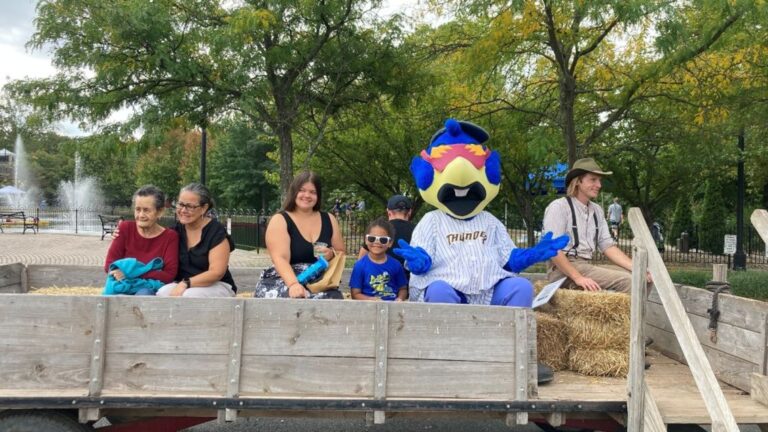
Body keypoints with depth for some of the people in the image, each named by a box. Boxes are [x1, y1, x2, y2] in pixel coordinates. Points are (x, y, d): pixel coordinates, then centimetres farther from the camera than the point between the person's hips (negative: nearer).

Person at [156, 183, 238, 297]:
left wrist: (185, 283, -23)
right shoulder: (177, 229, 7)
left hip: (216, 286, -4)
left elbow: (216, 273, -15)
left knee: (188, 296, -34)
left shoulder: (216, 231, -9)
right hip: (182, 285, 4)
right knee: (163, 293, -27)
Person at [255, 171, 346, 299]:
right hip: (284, 282, -3)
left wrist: (332, 254, -5)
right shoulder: (279, 220, -1)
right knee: (296, 299, -36)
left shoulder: (329, 220, 12)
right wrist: (293, 284, -32)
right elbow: (280, 258, -14)